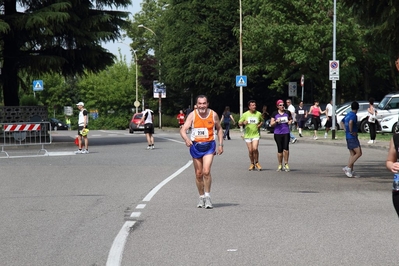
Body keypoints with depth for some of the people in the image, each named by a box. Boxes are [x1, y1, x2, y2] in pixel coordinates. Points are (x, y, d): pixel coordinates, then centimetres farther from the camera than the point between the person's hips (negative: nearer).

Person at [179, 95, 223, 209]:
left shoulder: (213, 114, -3)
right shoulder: (192, 115, -6)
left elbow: (219, 129, 11)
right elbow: (183, 129, -14)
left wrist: (220, 145, 5)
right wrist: (186, 139, -35)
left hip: (209, 146, -1)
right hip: (195, 146, 1)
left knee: (206, 171, -16)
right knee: (198, 174, 7)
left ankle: (207, 196, -3)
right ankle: (201, 197, 22)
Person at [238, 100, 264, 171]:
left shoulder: (259, 114, 2)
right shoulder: (245, 114, -1)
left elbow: (262, 121, 20)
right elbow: (239, 124, 4)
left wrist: (260, 124, -1)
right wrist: (243, 123, -18)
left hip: (256, 134, -1)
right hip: (248, 135, 1)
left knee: (255, 148, -17)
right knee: (250, 150, 2)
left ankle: (256, 163, 3)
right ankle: (252, 164, 21)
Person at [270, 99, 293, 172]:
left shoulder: (287, 112, 6)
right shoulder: (274, 113, 3)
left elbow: (291, 119, 22)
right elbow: (271, 124, 3)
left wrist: (290, 121, 0)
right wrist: (276, 121, -16)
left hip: (286, 133, 0)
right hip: (277, 133, 0)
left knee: (286, 148, -9)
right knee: (280, 149, 3)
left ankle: (286, 164, 4)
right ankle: (280, 165, 14)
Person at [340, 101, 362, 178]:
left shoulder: (348, 114, 13)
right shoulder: (354, 115, -14)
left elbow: (342, 122, 25)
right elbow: (350, 122, -33)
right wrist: (351, 131, -20)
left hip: (348, 137, 9)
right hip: (353, 137, -9)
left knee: (352, 154, 11)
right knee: (358, 153, -9)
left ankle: (351, 171, 10)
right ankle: (348, 167, -13)